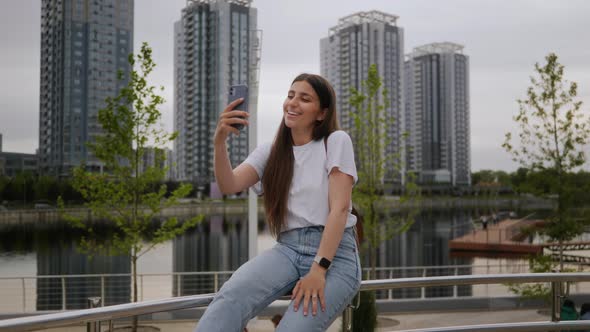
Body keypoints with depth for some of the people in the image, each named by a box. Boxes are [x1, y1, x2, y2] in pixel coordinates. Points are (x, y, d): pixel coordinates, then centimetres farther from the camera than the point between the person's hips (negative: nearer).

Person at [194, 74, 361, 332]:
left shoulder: (336, 141, 3)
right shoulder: (270, 151, 16)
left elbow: (339, 208, -8)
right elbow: (229, 185, -1)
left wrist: (319, 269, -18)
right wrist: (220, 141, -20)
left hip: (335, 253, -3)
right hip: (288, 250, 3)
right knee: (230, 298, -28)